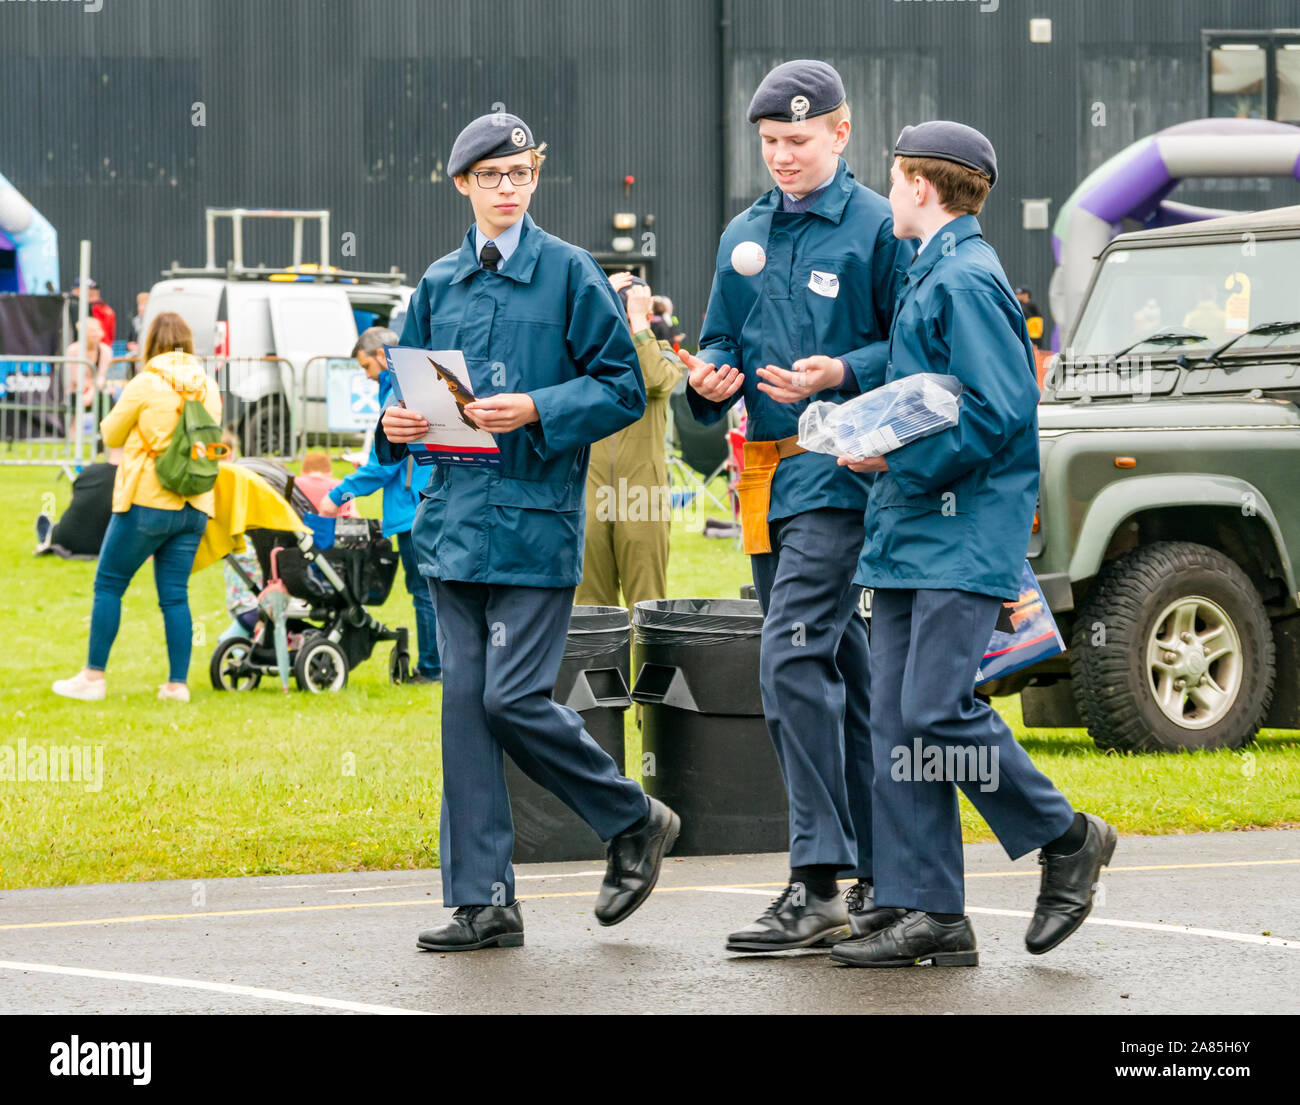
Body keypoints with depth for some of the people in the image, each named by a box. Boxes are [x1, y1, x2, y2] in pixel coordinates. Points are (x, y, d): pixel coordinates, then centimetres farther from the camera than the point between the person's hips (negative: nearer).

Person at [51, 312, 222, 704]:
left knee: (109, 585, 5)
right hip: (194, 507, 5)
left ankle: (93, 676, 5)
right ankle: (177, 683, 5)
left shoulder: (145, 385, -9)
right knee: (175, 595, 8)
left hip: (146, 502, -5)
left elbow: (111, 436, 1)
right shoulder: (208, 387, 6)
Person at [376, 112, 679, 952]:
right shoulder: (439, 285, 14)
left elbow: (623, 389, -4)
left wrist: (536, 411, -17)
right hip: (454, 521, 5)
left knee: (516, 698, -11)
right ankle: (484, 902, 5)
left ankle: (636, 822, 13)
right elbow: (412, 386, 21)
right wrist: (398, 424, -2)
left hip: (535, 520, -5)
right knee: (465, 704, 2)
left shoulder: (570, 274, -1)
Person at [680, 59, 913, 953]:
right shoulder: (744, 236, 16)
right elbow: (723, 338, 22)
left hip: (842, 468, -8)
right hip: (768, 472, 8)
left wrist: (844, 372, -21)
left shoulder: (878, 228, -4)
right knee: (837, 667, 11)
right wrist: (711, 375, 0)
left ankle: (818, 884, -19)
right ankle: (884, 874, 17)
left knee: (793, 657, -18)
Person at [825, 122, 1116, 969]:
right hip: (911, 534, 10)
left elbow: (1000, 412, -20)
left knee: (937, 709, -14)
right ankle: (932, 914, 4)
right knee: (897, 719, 3)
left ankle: (1067, 840, 6)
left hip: (964, 538, -10)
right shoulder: (931, 277, 19)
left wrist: (897, 458, -16)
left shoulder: (967, 280, -12)